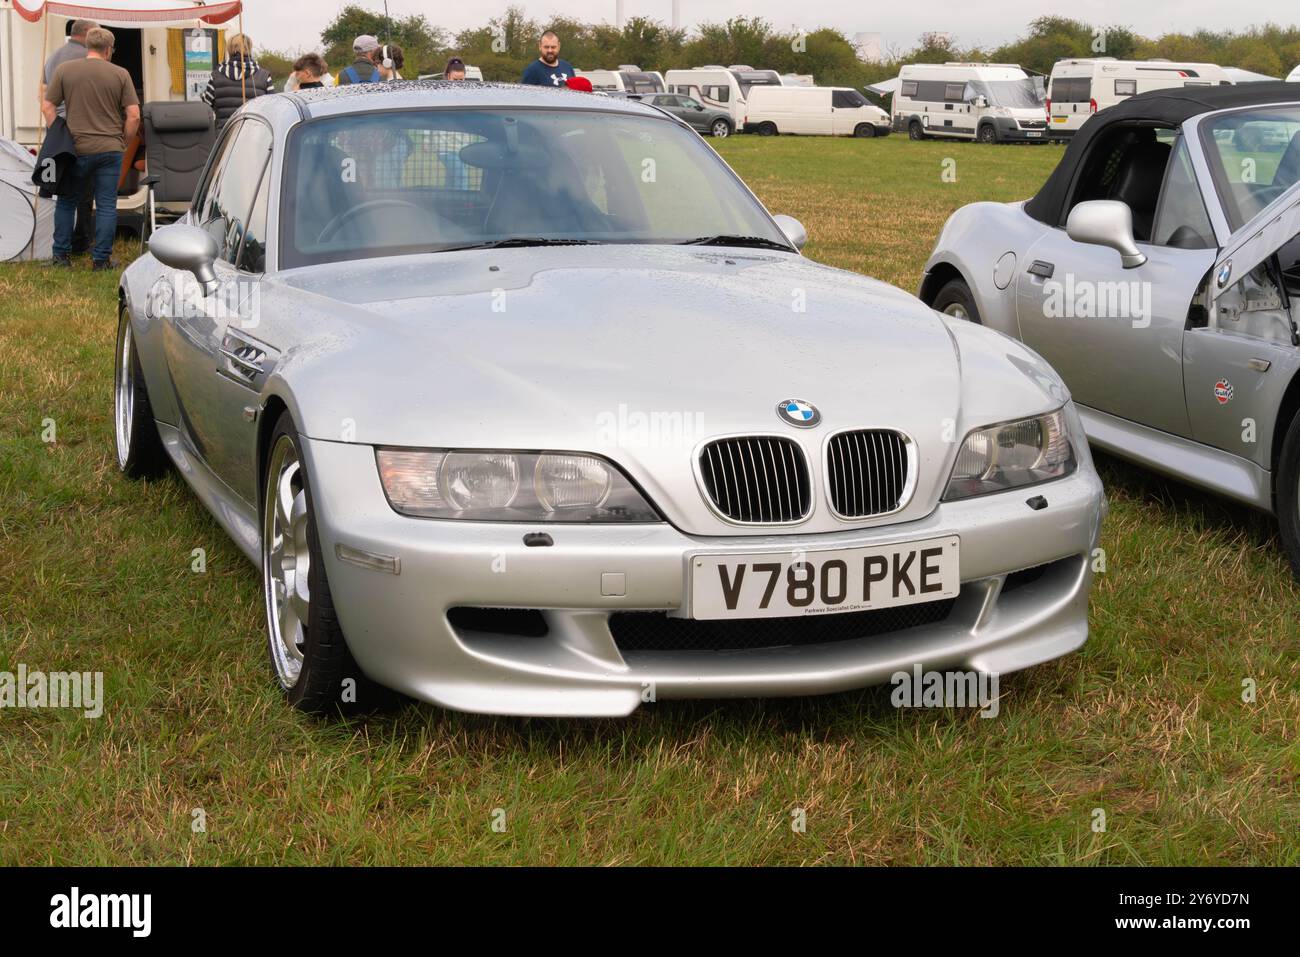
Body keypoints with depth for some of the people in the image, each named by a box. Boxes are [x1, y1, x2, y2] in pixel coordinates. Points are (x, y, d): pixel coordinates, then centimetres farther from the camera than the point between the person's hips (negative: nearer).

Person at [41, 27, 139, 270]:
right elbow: (134, 115, -3)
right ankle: (101, 259, 5)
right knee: (106, 204, 6)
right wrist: (123, 142, 8)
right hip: (110, 149, -1)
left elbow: (47, 107, 1)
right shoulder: (120, 74, -1)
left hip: (75, 149, 1)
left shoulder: (64, 70, 1)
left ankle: (61, 255, 18)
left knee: (66, 201, 16)